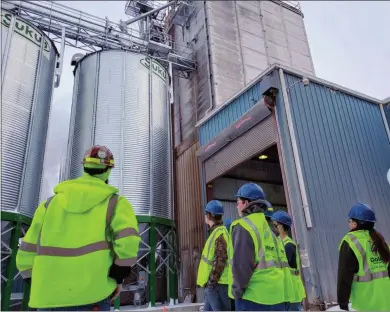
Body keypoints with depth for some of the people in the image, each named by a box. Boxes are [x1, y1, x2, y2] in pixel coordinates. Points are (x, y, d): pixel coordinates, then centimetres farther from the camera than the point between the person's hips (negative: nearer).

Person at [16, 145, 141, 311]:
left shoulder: (52, 202, 10)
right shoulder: (115, 202, 2)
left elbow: (26, 256, 10)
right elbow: (128, 242, -16)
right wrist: (118, 277, -2)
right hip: (92, 296, -2)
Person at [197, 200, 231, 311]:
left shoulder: (220, 233, -15)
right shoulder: (216, 232, 15)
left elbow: (220, 260, -21)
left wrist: (212, 281, -19)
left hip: (217, 284, -10)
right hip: (212, 284, 10)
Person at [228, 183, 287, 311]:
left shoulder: (242, 226, -9)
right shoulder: (269, 228, 14)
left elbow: (241, 263, -18)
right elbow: (281, 262, 15)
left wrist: (237, 290, -7)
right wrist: (274, 289, 19)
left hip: (253, 297, -7)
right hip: (276, 297, 8)